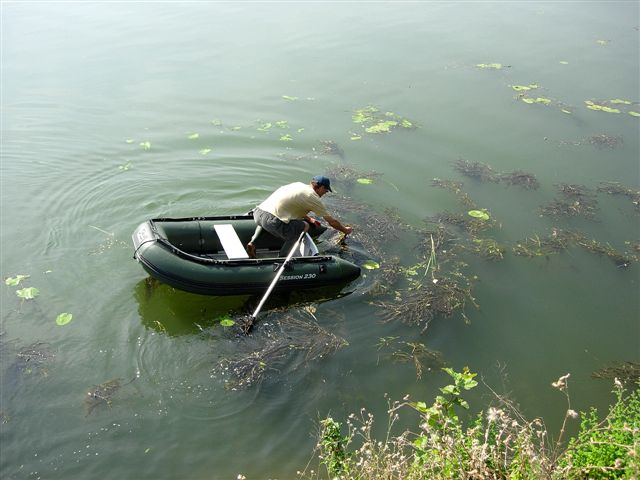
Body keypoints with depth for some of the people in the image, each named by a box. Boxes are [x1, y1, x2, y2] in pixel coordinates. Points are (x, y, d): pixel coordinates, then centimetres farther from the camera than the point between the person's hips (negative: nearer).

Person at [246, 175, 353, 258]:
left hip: (257, 212, 8)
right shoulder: (313, 198, 4)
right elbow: (332, 222, 13)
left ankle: (252, 242, 19)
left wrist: (309, 219, 35)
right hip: (271, 220, -8)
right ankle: (282, 257, 2)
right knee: (304, 226, 4)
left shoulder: (298, 185, 23)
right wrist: (345, 230, 29)